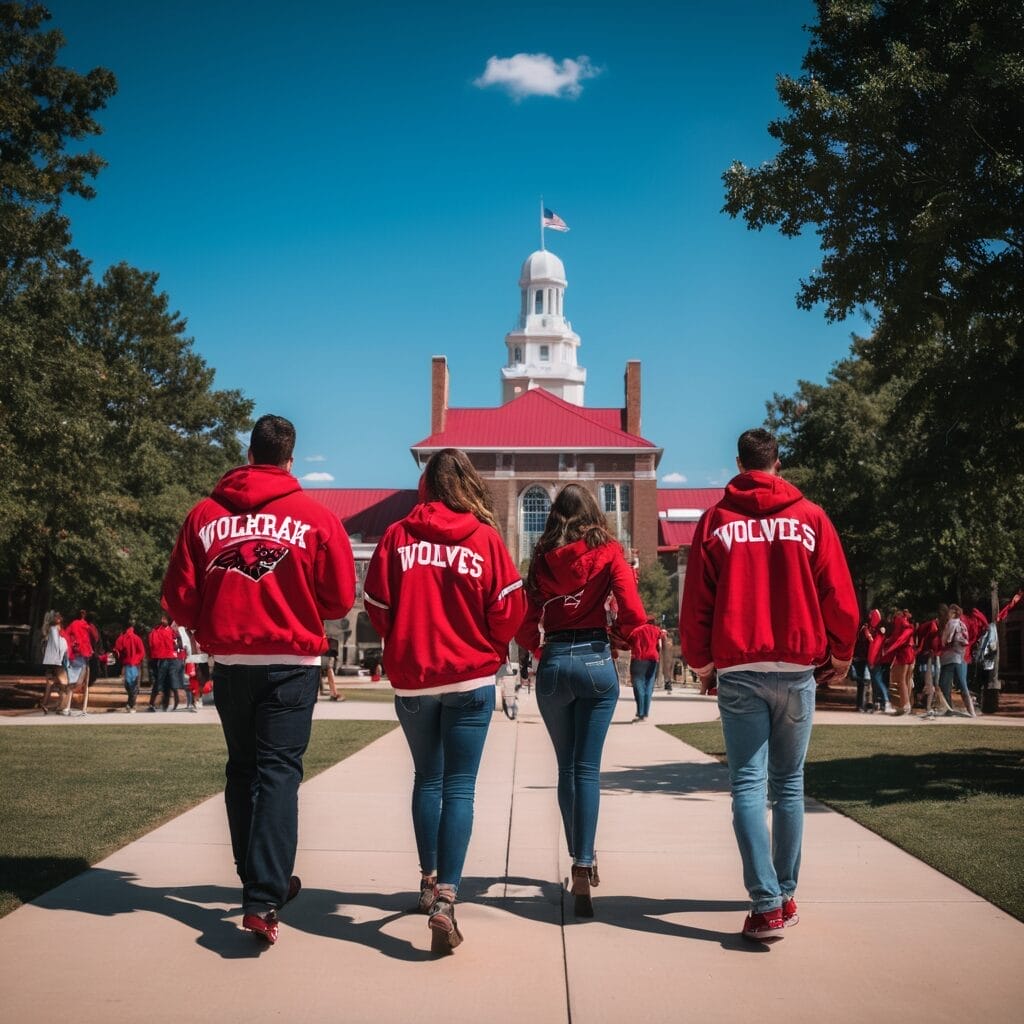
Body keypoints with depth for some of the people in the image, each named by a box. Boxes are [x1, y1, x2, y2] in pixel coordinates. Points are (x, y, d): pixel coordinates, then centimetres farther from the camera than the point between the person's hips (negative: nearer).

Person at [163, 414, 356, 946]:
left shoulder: (205, 515, 0)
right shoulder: (316, 518, -5)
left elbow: (179, 598, 1)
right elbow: (340, 598, -2)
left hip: (229, 661, 3)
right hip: (292, 661, -2)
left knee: (242, 769, 17)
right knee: (278, 771, -1)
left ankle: (262, 880, 28)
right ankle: (263, 898, -11)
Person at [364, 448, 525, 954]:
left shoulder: (397, 535, -2)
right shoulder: (485, 538, -5)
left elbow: (376, 605, -1)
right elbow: (508, 611, -5)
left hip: (411, 679, 2)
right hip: (471, 679, -2)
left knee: (426, 778, 19)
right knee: (460, 786, -1)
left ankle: (429, 881, 27)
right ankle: (444, 900, -11)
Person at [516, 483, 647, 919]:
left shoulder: (542, 558, 5)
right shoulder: (608, 552, 0)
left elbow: (525, 625, 1)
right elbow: (632, 613, -9)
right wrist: (622, 637, 12)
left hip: (553, 665, 2)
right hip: (596, 661, -1)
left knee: (567, 767, 14)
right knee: (587, 769, 0)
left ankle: (581, 859, 22)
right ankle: (583, 866, -8)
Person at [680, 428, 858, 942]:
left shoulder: (715, 521, 2)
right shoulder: (810, 518, 2)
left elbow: (696, 602, 2)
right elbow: (839, 596, 2)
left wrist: (700, 660, 16)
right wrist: (841, 653, 18)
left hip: (738, 669, -1)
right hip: (797, 668, 1)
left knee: (747, 784, -1)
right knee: (788, 784, 13)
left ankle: (766, 904, -11)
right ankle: (786, 896, 21)